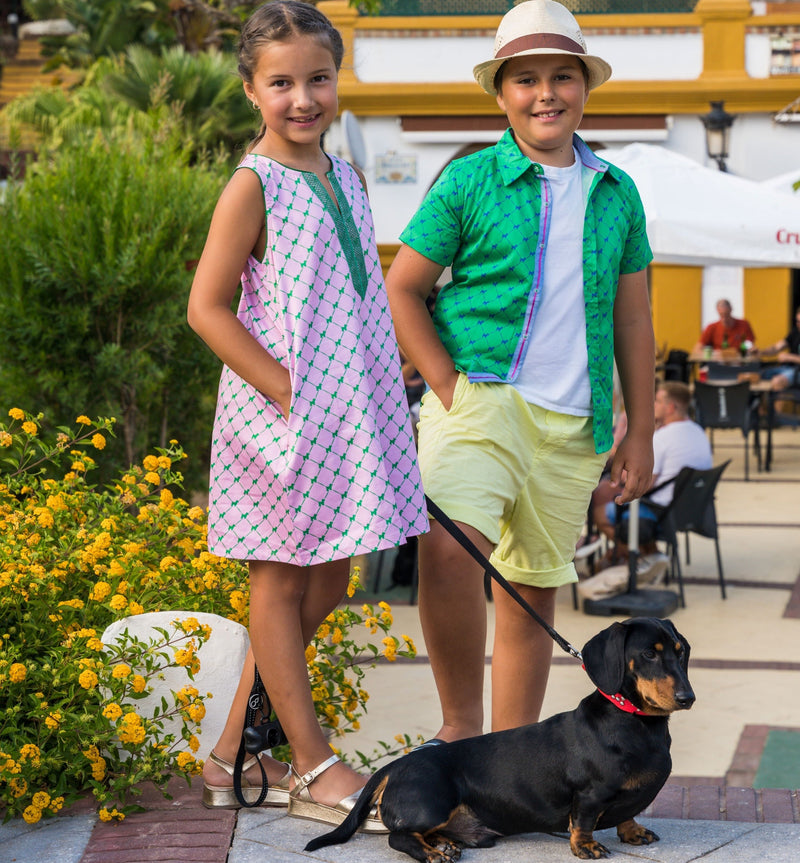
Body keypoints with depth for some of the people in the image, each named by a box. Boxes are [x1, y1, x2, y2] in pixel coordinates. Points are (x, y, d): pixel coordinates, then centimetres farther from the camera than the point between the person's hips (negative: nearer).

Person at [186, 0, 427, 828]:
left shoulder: (344, 178, 11)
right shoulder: (254, 186, -11)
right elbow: (207, 307, -14)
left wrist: (378, 407, 10)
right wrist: (288, 391, -17)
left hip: (346, 413, 8)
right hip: (281, 414, -8)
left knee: (323, 585, 12)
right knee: (281, 580, 3)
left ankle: (236, 754, 23)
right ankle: (312, 768, 10)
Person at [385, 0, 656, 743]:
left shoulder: (616, 194, 12)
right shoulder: (469, 182, 0)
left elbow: (633, 320, 16)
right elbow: (400, 290, 2)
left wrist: (639, 433, 12)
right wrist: (449, 389, -8)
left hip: (571, 428, 4)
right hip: (478, 401, -4)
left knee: (533, 594, 9)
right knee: (448, 550, -27)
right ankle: (461, 727, -12)